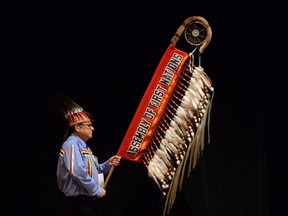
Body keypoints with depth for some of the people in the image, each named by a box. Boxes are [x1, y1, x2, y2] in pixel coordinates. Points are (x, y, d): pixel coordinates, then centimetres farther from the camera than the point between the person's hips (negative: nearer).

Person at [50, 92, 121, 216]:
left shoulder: (83, 145, 17)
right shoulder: (72, 144, -15)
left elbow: (92, 170, 24)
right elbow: (78, 172, -27)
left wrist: (108, 164, 6)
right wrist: (97, 191, -18)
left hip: (87, 200, 10)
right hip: (79, 202, -10)